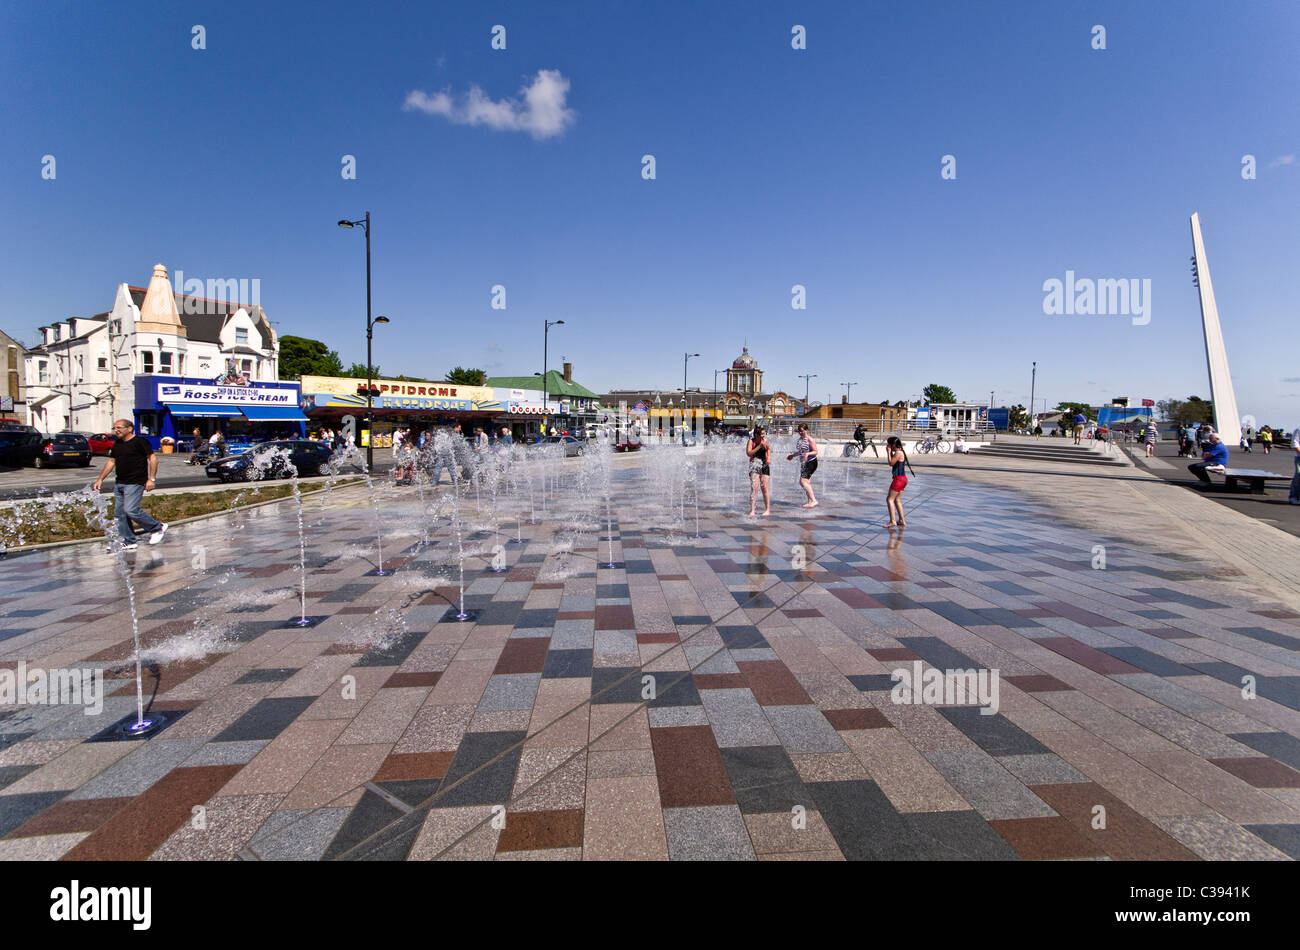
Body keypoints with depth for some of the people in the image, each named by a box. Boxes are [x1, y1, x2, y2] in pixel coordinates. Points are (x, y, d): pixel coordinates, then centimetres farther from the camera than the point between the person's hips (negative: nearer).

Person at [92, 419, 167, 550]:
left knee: (130, 510, -18)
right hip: (119, 484, 9)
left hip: (135, 483, -8)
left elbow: (153, 458, -9)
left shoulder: (140, 442, -7)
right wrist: (100, 479, 17)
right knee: (119, 513, 6)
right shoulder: (117, 445, 16)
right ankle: (129, 542, 12)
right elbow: (111, 462, 23)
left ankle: (158, 528, -1)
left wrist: (151, 479, -15)